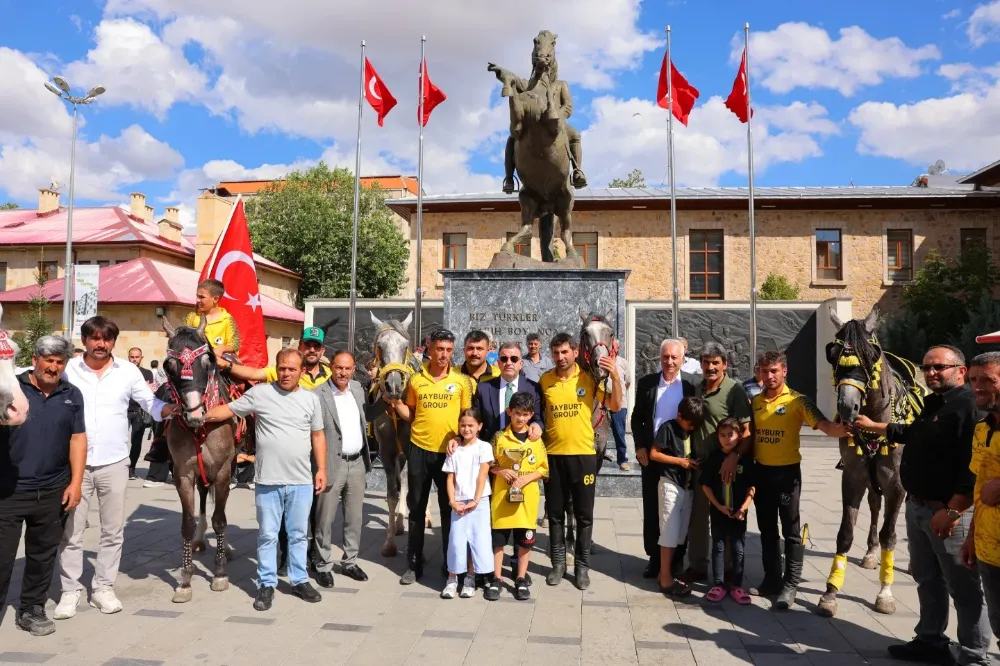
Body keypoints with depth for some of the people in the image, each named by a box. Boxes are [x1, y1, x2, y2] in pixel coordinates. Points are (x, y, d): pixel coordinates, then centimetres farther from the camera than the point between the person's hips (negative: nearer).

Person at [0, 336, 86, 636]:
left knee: (43, 554, 14)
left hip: (52, 492, 3)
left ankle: (32, 609, 28)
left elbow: (77, 439, 7)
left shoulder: (72, 395, 6)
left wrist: (75, 482, 1)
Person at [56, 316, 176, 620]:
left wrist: (169, 409, -16)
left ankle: (103, 588, 23)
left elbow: (150, 402, 5)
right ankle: (70, 590, 22)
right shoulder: (68, 370, -1)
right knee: (70, 531, 8)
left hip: (114, 463, 0)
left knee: (113, 530, 9)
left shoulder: (129, 371, 0)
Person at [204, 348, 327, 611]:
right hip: (268, 481, -2)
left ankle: (299, 580, 29)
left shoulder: (311, 399, 4)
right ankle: (266, 584, 23)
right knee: (267, 535, 9)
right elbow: (229, 409, -1)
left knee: (298, 534, 14)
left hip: (302, 481, 2)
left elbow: (318, 436, 8)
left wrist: (321, 469, 4)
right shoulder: (260, 393, -4)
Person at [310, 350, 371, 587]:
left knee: (355, 518, 14)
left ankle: (349, 562, 29)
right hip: (332, 464, -5)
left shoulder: (358, 388, 7)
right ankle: (323, 566, 21)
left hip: (357, 463, 6)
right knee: (325, 520, 6)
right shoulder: (318, 394, -12)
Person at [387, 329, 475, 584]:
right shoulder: (416, 380, 3)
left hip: (450, 451, -2)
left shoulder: (462, 380, -3)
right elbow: (411, 415, 11)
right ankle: (414, 564, 23)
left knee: (449, 507, 9)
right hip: (419, 449, 2)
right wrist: (397, 404, -6)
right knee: (416, 507, 10)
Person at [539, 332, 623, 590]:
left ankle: (582, 566, 20)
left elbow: (615, 406, -7)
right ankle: (558, 563, 25)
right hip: (553, 454, 2)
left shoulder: (590, 377, -4)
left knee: (584, 515, 7)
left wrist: (615, 377, -18)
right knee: (555, 513, 10)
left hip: (584, 454, -1)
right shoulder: (544, 380, 0)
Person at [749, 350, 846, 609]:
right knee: (767, 528, 13)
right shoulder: (755, 402, 6)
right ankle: (772, 579, 25)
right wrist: (733, 455, -3)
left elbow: (825, 426, -19)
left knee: (790, 530, 3)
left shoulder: (797, 400, -9)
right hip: (761, 471, 5)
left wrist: (845, 428, -39)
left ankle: (790, 585, 12)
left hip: (787, 472, -5)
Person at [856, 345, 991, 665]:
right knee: (926, 579, 20)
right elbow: (913, 434, 32)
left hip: (950, 512, -10)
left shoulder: (970, 405, -18)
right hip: (917, 508, 10)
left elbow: (975, 466, -25)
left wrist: (952, 510, -26)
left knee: (964, 588, 3)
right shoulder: (932, 404, 12)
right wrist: (874, 426, 36)